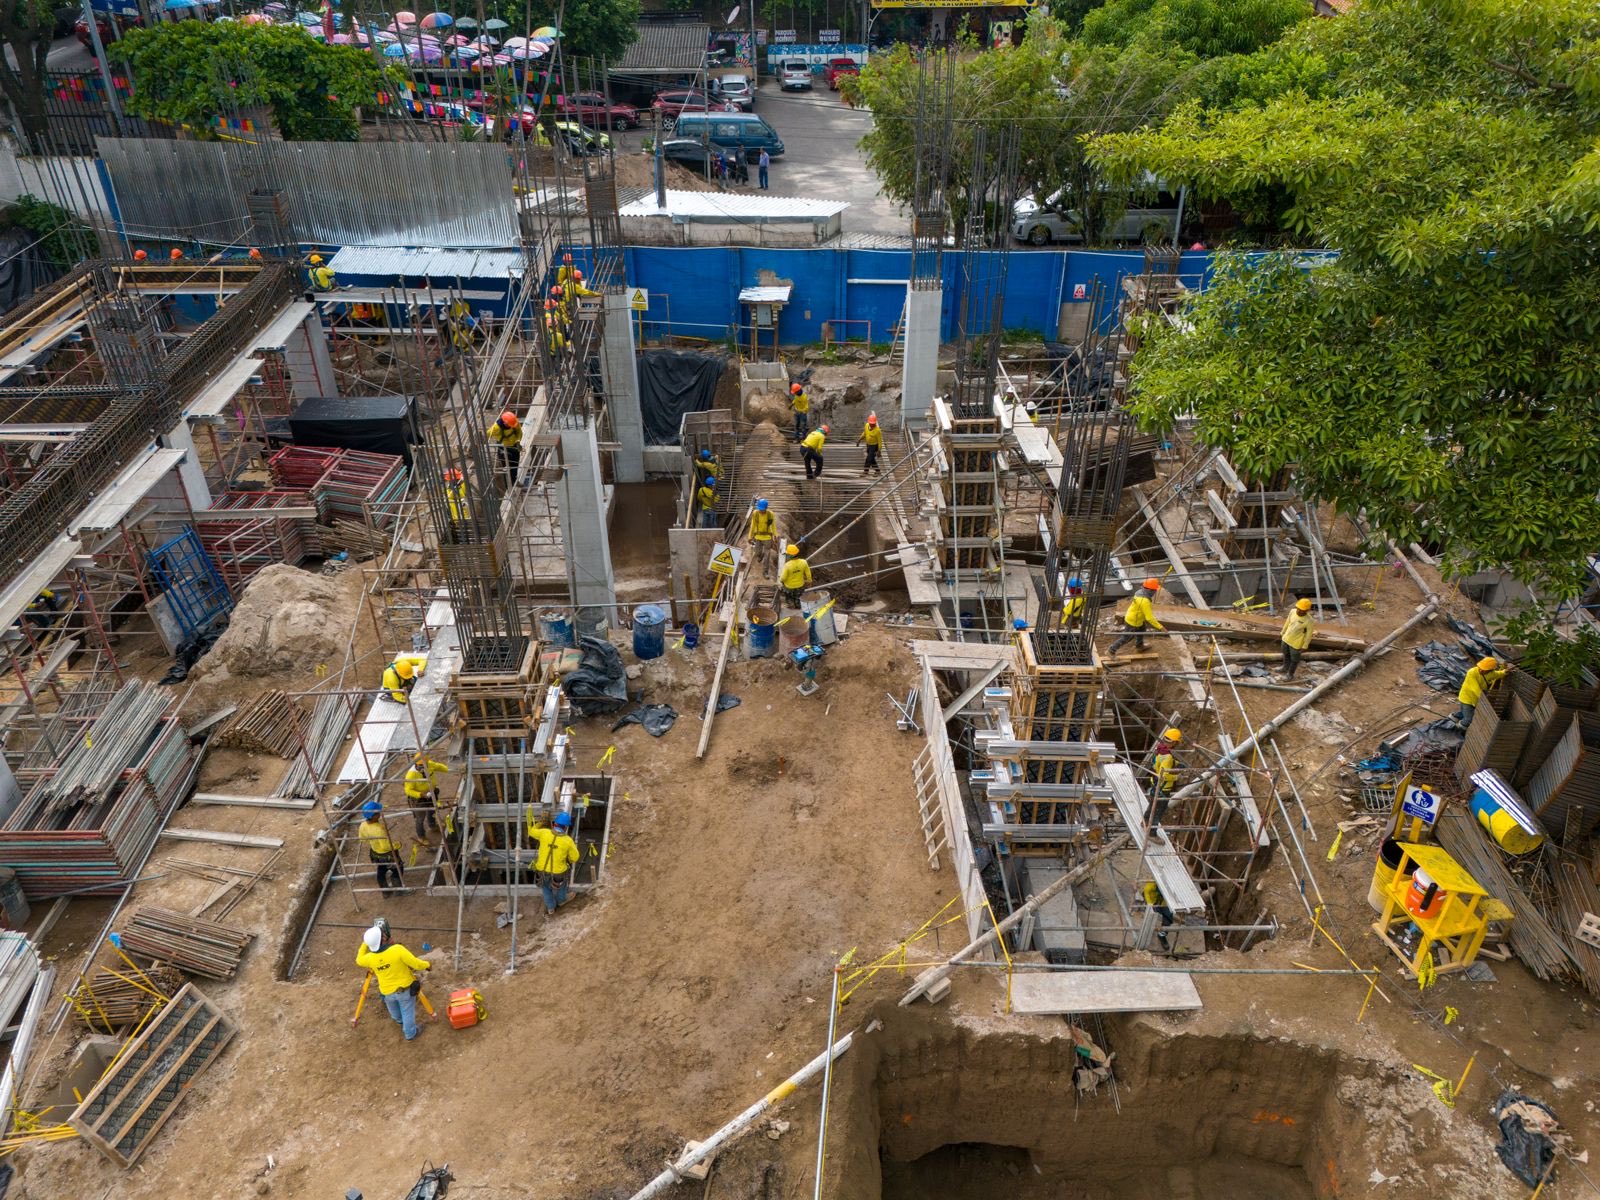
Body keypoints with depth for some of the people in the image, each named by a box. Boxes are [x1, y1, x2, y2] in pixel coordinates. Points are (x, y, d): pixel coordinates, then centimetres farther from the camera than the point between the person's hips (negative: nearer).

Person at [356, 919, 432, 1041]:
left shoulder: (370, 958, -21)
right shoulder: (398, 950, -34)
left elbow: (359, 960, 4)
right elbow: (416, 964, -26)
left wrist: (364, 944, 10)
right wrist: (427, 965, -7)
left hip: (387, 991, 3)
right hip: (405, 988, -3)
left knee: (394, 1011, 35)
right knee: (407, 1012, 21)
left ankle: (400, 1021, 62)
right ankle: (410, 1034, 41)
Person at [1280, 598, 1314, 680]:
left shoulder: (1309, 621, -29)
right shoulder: (1292, 611, -13)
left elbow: (1309, 635, -17)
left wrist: (1304, 647, -11)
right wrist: (1282, 635, 13)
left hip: (1296, 643, -6)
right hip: (1286, 639, 6)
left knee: (1294, 659, 15)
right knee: (1286, 655, 28)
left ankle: (1290, 674, 38)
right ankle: (1286, 668, 53)